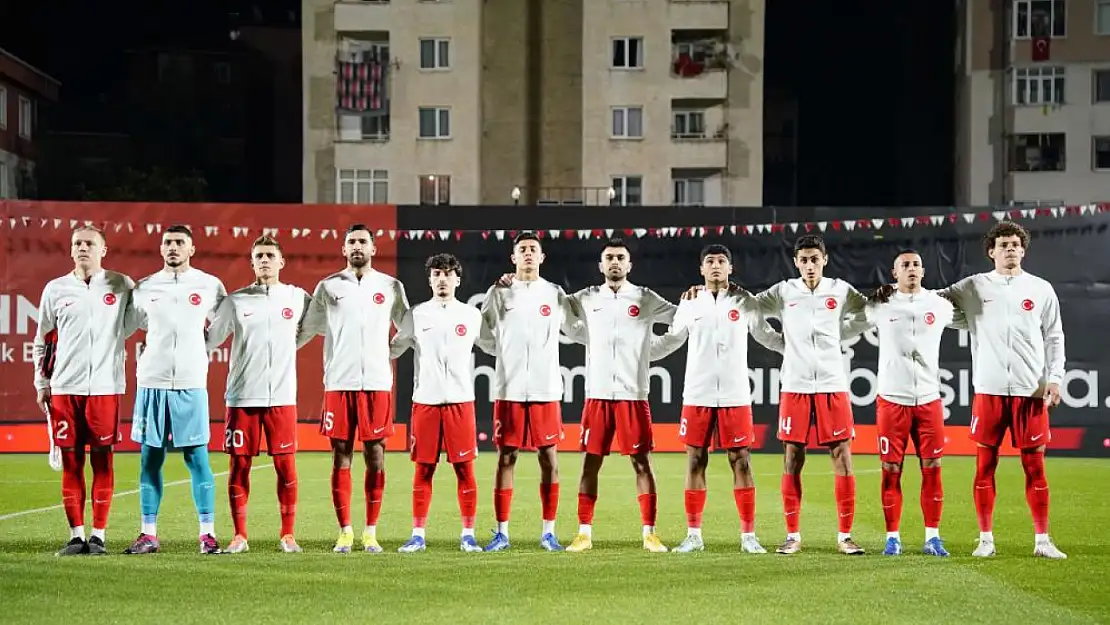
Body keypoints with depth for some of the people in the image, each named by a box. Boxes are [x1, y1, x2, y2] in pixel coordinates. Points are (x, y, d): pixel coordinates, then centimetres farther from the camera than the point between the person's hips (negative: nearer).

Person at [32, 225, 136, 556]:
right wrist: (42, 383, 11)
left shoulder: (122, 286, 4)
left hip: (105, 387, -2)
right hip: (64, 388, 2)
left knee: (102, 461, 0)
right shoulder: (55, 289, 9)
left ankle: (98, 535, 5)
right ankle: (76, 535, 9)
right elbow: (43, 339, 15)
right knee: (71, 462, 3)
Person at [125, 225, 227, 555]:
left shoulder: (210, 286, 3)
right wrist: (159, 351, 14)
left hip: (191, 383, -2)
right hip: (152, 382, 2)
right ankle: (148, 534, 9)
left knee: (197, 458, -3)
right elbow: (131, 324, 20)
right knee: (150, 460, 4)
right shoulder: (144, 288, 6)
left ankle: (208, 533, 1)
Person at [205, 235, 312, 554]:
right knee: (239, 467, 2)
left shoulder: (297, 298, 5)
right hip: (242, 397, 0)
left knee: (286, 466, -1)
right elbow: (210, 338, 9)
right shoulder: (235, 301, 4)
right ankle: (239, 536, 11)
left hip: (282, 396, 0)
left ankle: (288, 535, 9)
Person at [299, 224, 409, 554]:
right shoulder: (328, 287, 7)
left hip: (377, 383, 0)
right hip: (339, 383, 0)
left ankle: (371, 532, 8)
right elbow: (307, 329, 12)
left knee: (375, 457, 1)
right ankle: (345, 532, 8)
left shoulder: (391, 287, 8)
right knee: (341, 457, 1)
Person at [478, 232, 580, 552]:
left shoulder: (555, 294, 7)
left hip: (546, 390, 1)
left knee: (549, 459, 1)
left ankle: (548, 532, 9)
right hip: (509, 390, 0)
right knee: (506, 458, 1)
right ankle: (502, 532, 6)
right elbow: (480, 331, 11)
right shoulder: (498, 293, 6)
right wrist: (505, 353, 2)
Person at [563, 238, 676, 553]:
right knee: (590, 462, 3)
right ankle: (584, 533, 9)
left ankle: (650, 533, 4)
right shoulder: (586, 299, 8)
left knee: (642, 462, -1)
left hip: (633, 394, -1)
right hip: (597, 394, 1)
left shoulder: (645, 299, 4)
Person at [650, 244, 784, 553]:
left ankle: (748, 535, 4)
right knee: (695, 461, 3)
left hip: (735, 396, -1)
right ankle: (693, 534, 11)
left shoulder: (744, 301, 5)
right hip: (697, 396, 1)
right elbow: (672, 339, 17)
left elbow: (765, 335, 15)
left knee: (741, 462, -1)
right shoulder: (689, 302, 7)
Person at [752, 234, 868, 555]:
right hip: (794, 386, 0)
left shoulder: (840, 291, 6)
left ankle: (845, 535, 4)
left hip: (833, 386, 0)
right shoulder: (783, 292, 6)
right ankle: (792, 535, 10)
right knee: (792, 460, 2)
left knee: (842, 458, -3)